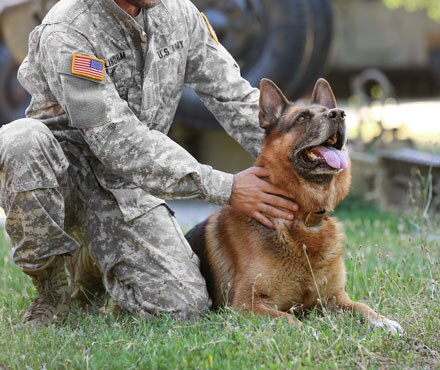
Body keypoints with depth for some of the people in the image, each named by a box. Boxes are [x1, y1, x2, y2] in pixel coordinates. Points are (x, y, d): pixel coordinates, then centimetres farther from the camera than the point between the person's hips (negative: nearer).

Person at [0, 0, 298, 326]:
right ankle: (50, 286, -14)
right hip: (64, 170, -4)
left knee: (185, 304, -15)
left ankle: (92, 258, 19)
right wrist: (224, 188, -27)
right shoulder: (65, 33, -21)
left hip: (126, 183, 4)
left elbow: (234, 96, 3)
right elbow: (119, 144, -26)